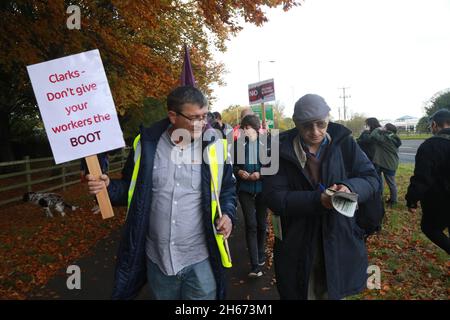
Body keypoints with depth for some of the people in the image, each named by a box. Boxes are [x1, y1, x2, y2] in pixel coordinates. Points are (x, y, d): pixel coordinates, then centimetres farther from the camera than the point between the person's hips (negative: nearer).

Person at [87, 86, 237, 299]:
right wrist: (108, 187, -12)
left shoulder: (214, 146, -6)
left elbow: (227, 189, 6)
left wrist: (227, 214, -12)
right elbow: (131, 189, 7)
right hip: (157, 259, 2)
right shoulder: (146, 145, -5)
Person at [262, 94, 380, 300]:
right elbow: (274, 197, -14)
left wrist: (350, 187, -23)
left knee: (335, 293, 20)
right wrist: (317, 200, -28)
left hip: (339, 242, 2)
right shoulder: (282, 150, -9)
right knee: (302, 292, 16)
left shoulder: (344, 143, -3)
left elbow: (372, 178, 0)